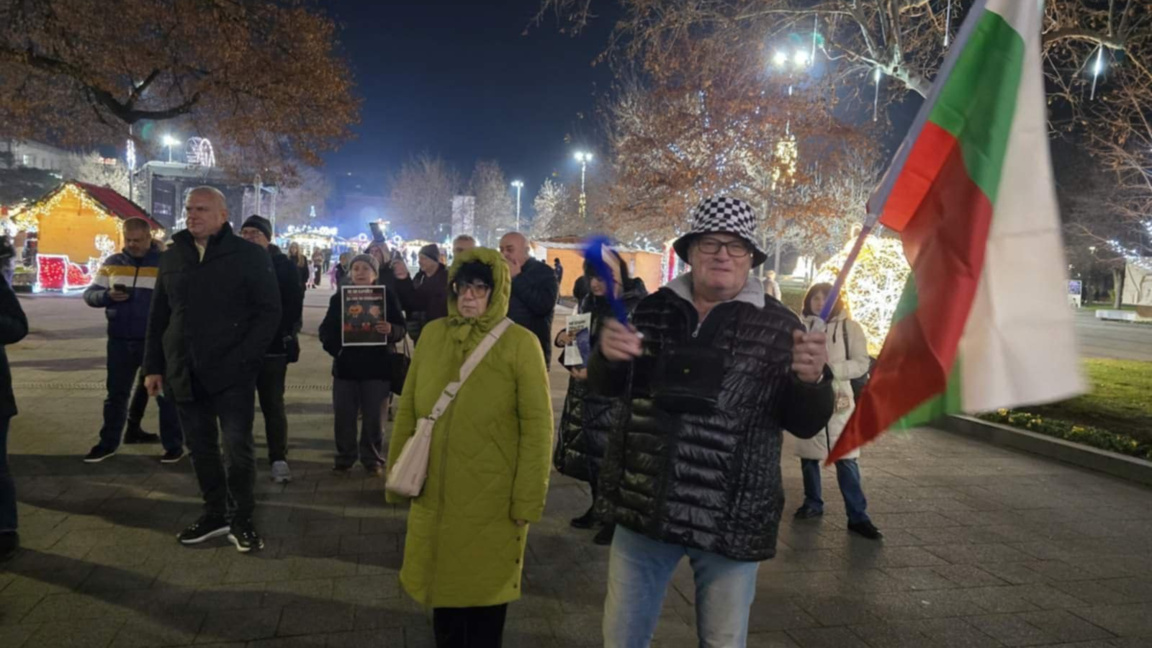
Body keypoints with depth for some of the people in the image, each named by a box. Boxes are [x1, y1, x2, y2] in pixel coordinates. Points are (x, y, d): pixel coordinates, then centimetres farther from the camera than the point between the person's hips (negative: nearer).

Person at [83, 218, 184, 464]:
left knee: (164, 393, 2)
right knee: (116, 393, 14)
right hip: (119, 341, 4)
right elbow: (90, 294, 9)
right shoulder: (112, 263, 9)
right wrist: (108, 295, -13)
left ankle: (174, 445, 10)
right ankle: (108, 443, 27)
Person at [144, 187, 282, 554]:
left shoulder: (250, 256, -4)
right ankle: (214, 513, 26)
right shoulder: (172, 258, 11)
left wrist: (243, 359, -16)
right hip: (185, 373, 5)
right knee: (201, 448, 12)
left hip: (232, 373, -5)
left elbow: (269, 312, -8)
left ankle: (241, 519, 14)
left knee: (238, 447, 0)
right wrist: (154, 366, 10)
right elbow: (158, 317, 15)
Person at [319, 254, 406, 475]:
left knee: (374, 418, 5)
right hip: (345, 365, 2)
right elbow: (325, 330, 4)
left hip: (377, 365, -1)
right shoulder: (338, 297, 5)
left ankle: (373, 459, 18)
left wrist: (390, 330, -25)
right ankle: (344, 459, 19)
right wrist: (334, 347, -15)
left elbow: (401, 329, -3)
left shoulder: (388, 296, 0)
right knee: (344, 416, 5)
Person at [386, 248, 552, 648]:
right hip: (435, 494, 4)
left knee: (484, 590, 13)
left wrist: (528, 498, -12)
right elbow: (408, 411, 9)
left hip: (492, 500, -4)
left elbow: (537, 426, -10)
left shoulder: (521, 344, -10)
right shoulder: (432, 334, 3)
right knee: (442, 585, 18)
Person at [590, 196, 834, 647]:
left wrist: (812, 381, -23)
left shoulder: (778, 326, -5)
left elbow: (805, 424, -1)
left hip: (731, 520, -2)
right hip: (644, 507, 2)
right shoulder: (655, 309, 2)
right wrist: (608, 355, -13)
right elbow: (606, 387, 10)